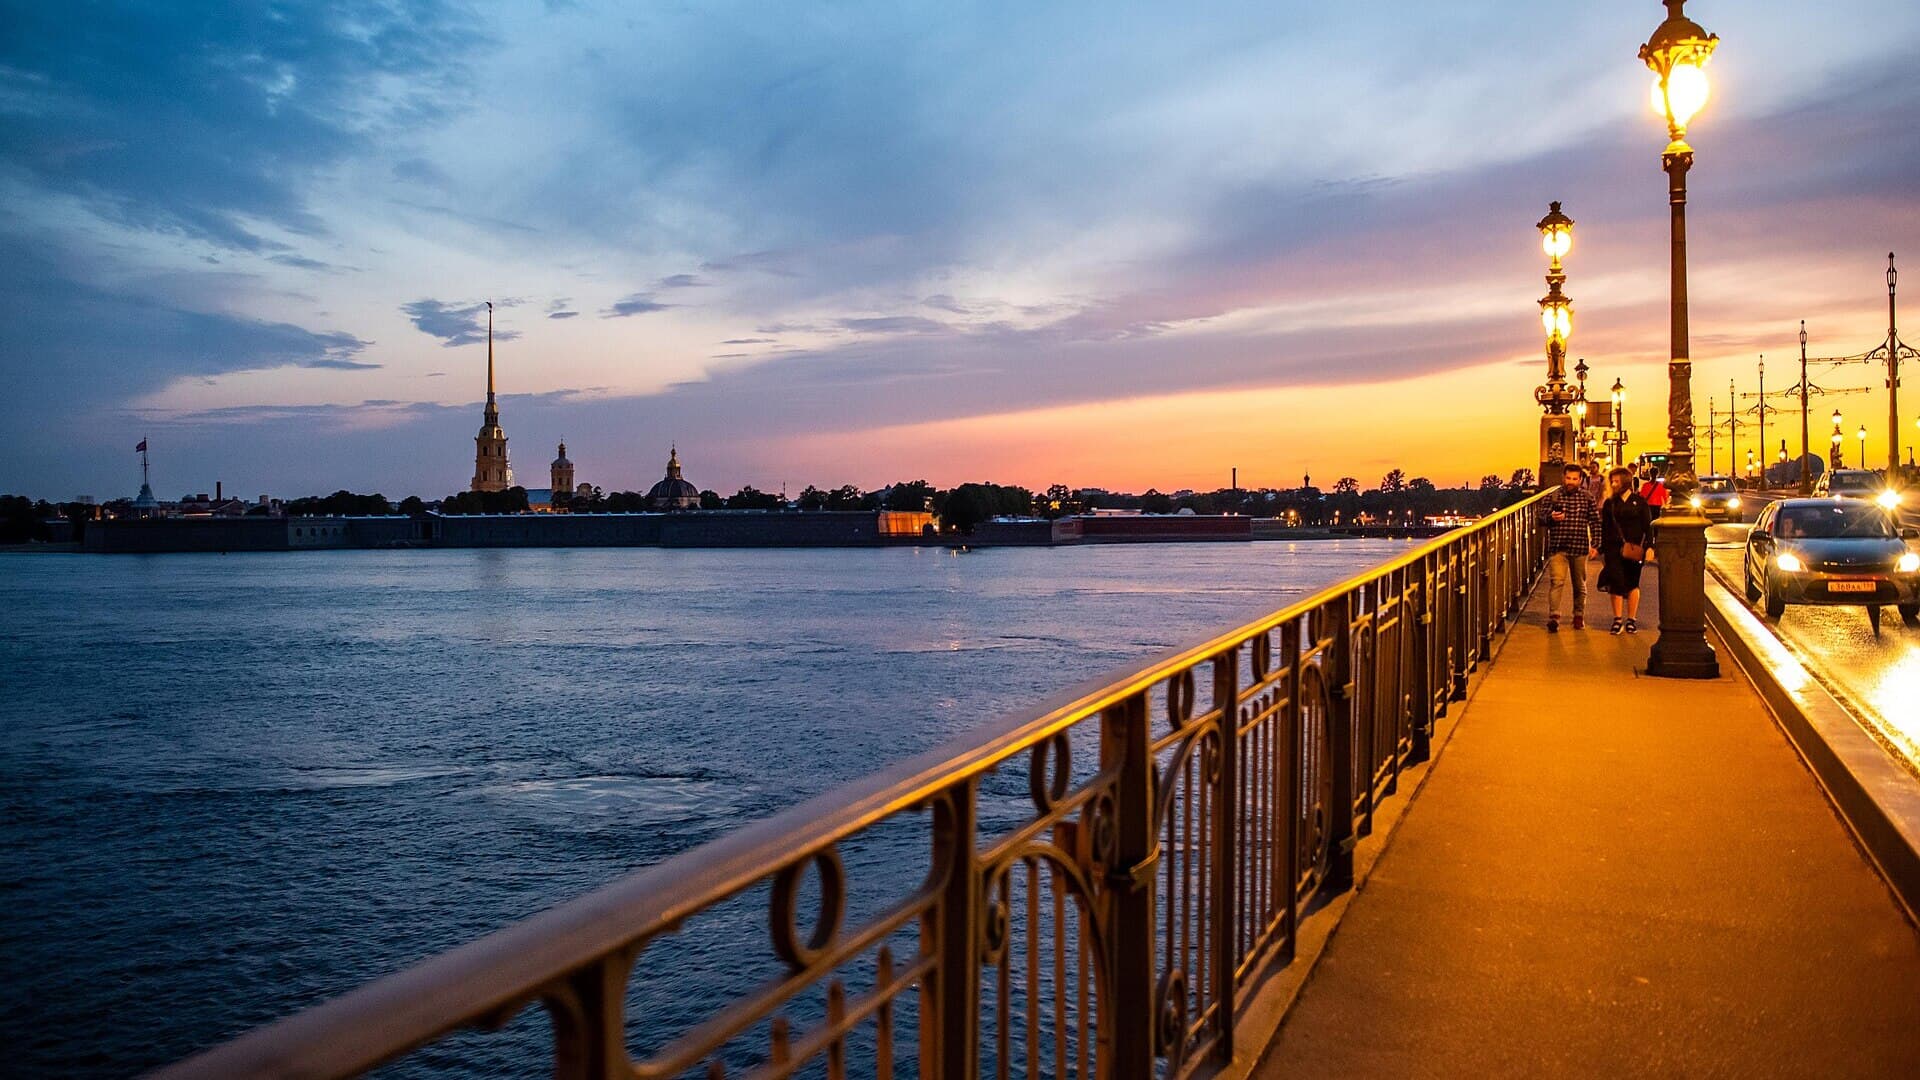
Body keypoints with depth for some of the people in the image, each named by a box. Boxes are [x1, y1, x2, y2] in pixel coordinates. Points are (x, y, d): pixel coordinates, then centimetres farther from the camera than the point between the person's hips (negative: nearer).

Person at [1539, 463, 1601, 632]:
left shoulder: (1587, 499, 6)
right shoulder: (1552, 497, 2)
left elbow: (1595, 522, 8)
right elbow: (1542, 515, 1)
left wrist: (1595, 545, 2)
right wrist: (1551, 517, -23)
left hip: (1580, 548, 2)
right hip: (1558, 547, -2)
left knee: (1580, 584, 12)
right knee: (1556, 581, -14)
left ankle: (1579, 616, 24)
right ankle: (1554, 616, -18)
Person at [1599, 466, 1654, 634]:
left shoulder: (1639, 502, 1)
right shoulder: (1609, 503, 8)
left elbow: (1648, 526, 1)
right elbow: (1604, 528, 10)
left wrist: (1649, 546, -9)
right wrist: (1602, 550, 7)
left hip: (1634, 549, -2)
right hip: (1614, 548, 2)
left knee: (1632, 584, 6)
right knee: (1616, 583, -2)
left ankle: (1631, 620, 14)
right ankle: (1617, 620, 5)